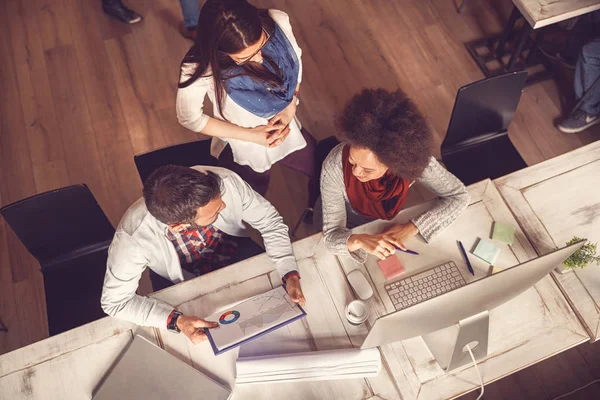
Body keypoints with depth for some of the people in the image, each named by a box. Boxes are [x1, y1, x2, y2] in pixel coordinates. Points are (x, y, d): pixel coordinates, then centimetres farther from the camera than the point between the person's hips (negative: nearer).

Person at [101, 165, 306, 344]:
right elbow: (115, 301, -23)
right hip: (183, 287, -1)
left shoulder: (225, 181, -35)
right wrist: (176, 321, -35)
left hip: (238, 255, 2)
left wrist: (290, 275, -30)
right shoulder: (134, 236, -38)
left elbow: (270, 222, -18)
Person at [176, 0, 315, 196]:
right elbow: (189, 118, -18)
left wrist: (291, 106, -16)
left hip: (288, 130, 4)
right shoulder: (199, 67, -35)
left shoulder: (277, 22, -26)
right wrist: (251, 135, -21)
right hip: (245, 150, -3)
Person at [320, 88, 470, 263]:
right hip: (349, 233, -1)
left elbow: (459, 195, -20)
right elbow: (332, 234, -31)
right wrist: (358, 241, -53)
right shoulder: (335, 167, -37)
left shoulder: (413, 160, -33)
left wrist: (412, 227, -30)